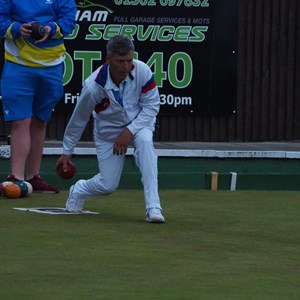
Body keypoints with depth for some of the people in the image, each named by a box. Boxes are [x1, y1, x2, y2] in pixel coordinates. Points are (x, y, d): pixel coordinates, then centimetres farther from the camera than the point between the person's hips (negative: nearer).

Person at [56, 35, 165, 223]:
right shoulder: (94, 85, -27)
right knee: (108, 185, -2)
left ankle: (153, 208, -35)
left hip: (139, 123, 1)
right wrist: (67, 152, -3)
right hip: (108, 132, -1)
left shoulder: (142, 71, -26)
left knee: (144, 140, -34)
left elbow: (152, 105, -16)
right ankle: (78, 190, 37)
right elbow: (79, 119, -13)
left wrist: (129, 131, -26)